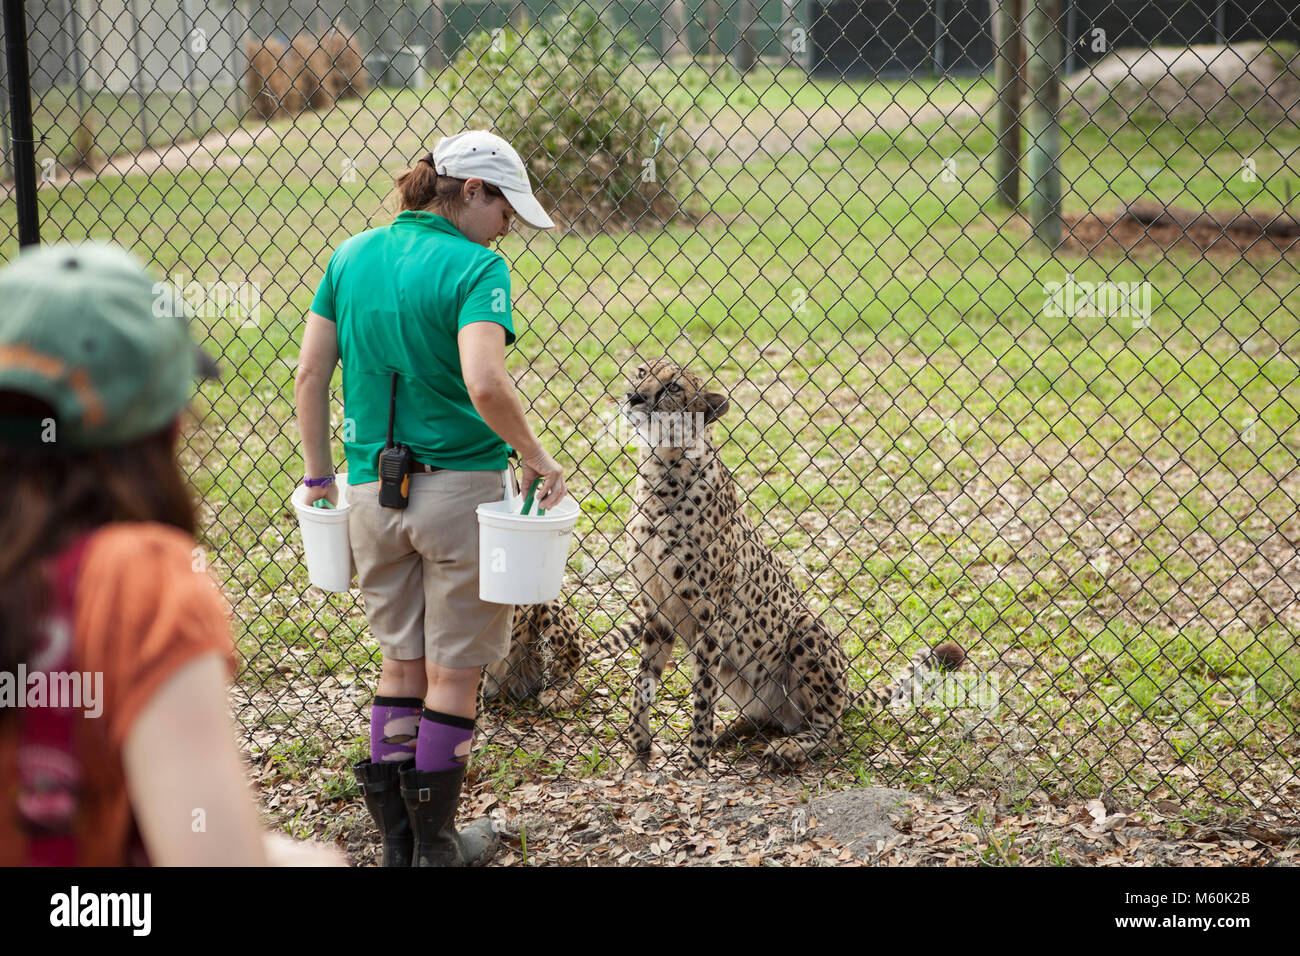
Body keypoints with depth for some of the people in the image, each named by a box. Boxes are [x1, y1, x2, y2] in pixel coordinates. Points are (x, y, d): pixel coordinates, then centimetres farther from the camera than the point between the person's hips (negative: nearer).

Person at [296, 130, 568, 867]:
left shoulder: (351, 256, 6)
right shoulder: (476, 267, -13)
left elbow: (311, 373, 6)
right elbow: (483, 383, -26)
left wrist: (320, 475, 15)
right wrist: (537, 459, -14)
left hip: (372, 493, 5)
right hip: (459, 486, -5)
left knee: (401, 662, 18)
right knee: (454, 670, 8)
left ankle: (396, 835, 21)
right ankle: (436, 842, 16)